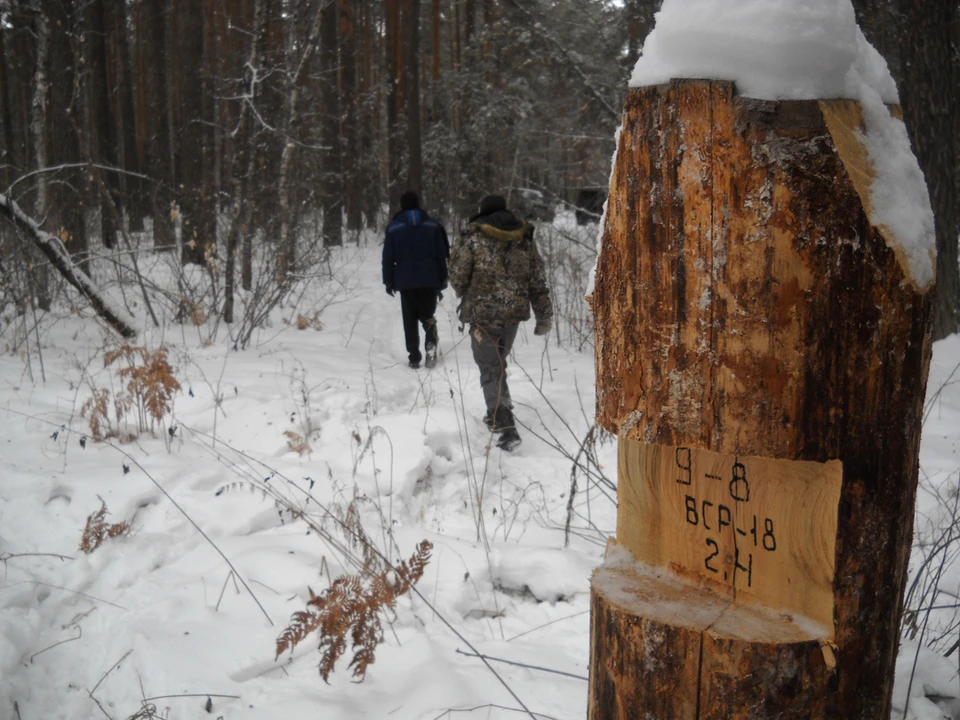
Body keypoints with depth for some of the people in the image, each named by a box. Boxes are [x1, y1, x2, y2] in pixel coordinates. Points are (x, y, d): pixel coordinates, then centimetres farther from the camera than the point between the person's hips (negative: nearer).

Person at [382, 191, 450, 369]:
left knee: (410, 320, 8)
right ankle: (431, 341, -17)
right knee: (427, 314, 12)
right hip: (430, 280, 1)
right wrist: (442, 282, 11)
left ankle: (414, 357, 4)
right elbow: (441, 255, 5)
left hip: (405, 281, -1)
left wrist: (388, 281, 7)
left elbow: (388, 257, -1)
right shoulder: (433, 225, 5)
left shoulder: (393, 227, 1)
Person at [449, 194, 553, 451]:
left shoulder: (472, 237, -7)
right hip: (514, 313, 5)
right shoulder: (525, 239, 5)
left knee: (491, 369, 0)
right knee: (498, 362, 23)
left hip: (482, 313, -5)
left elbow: (458, 277, -8)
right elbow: (538, 282, 6)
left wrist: (468, 295, 14)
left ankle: (506, 427, -9)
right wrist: (545, 317, 12)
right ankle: (497, 415, 32)